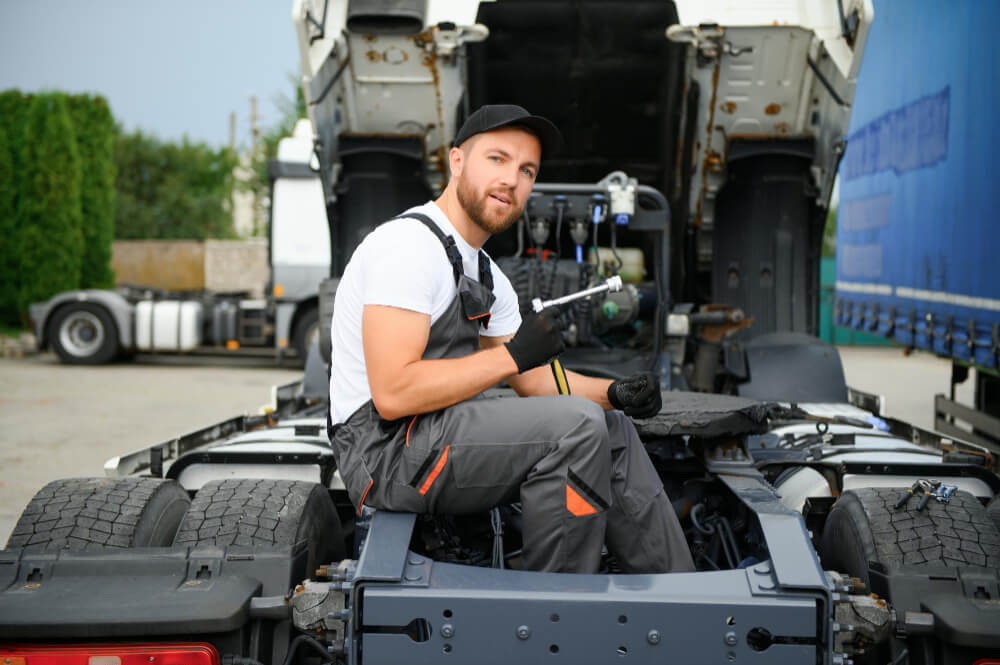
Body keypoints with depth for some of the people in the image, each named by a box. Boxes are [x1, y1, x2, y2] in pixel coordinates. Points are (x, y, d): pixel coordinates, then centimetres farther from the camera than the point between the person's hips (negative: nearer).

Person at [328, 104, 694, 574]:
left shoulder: (486, 275, 16)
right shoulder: (410, 245, -16)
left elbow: (531, 379, 19)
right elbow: (393, 393, -25)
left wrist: (614, 392, 1)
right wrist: (512, 355, -19)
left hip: (442, 436, 10)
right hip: (386, 451, -10)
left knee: (614, 432, 10)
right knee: (576, 425, -23)